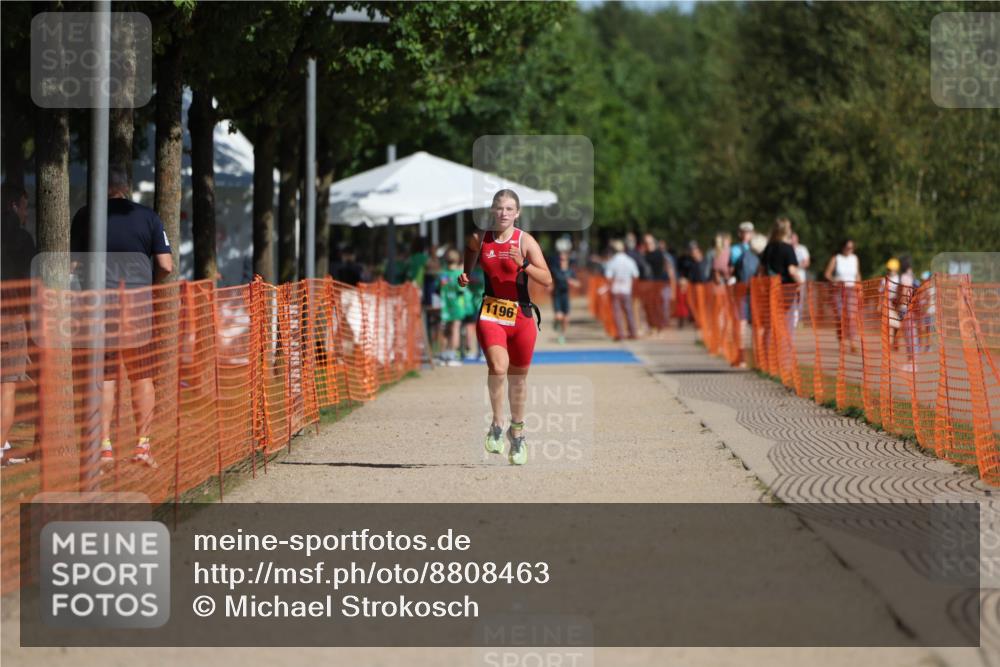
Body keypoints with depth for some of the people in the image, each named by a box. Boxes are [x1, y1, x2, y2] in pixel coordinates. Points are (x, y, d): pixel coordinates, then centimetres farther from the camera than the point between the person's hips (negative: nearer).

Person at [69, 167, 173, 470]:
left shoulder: (84, 217, 4)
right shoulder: (148, 217, 4)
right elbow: (166, 266, 1)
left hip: (100, 300, 0)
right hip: (138, 301, 0)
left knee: (103, 377, 1)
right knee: (142, 376, 6)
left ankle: (104, 446, -3)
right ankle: (143, 445, 4)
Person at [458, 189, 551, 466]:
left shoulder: (525, 241, -5)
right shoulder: (479, 239, 2)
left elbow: (547, 280, -11)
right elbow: (468, 263, 26)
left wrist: (524, 264, -25)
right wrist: (464, 277, 6)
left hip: (521, 316, 0)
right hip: (490, 313, 0)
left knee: (518, 378, 13)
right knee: (498, 368, -24)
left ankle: (517, 431, 34)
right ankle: (497, 424, -4)